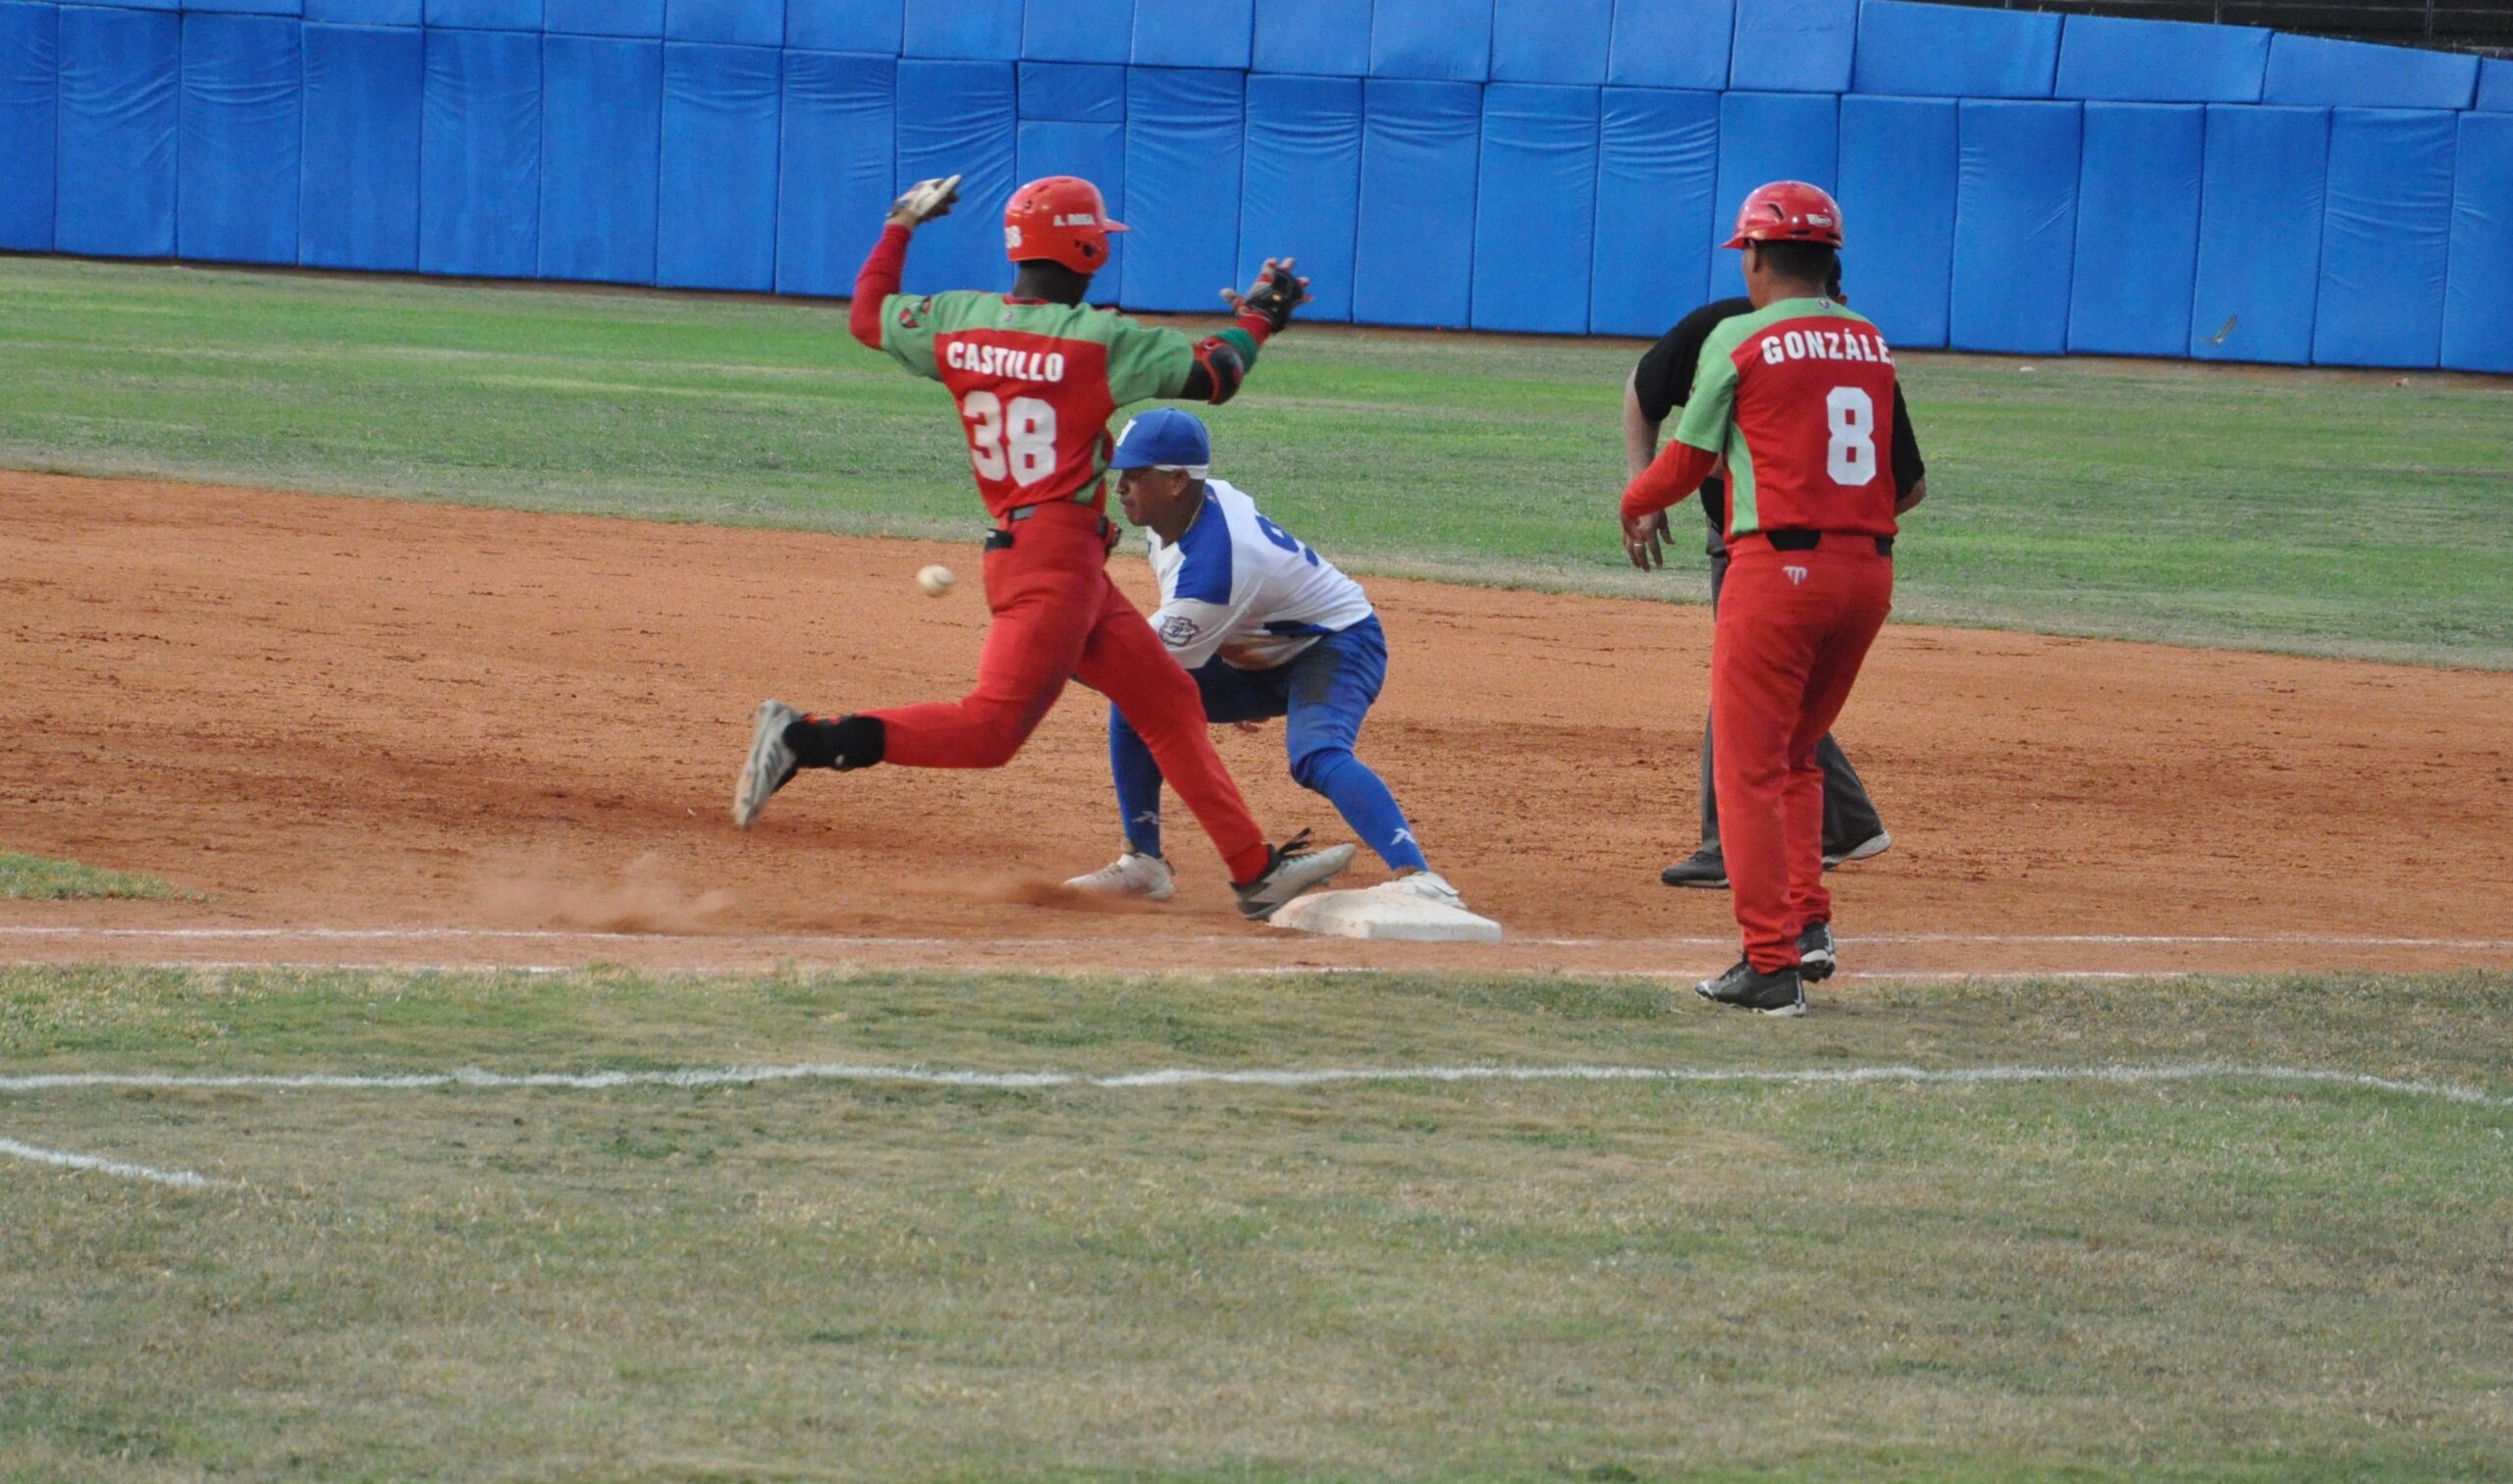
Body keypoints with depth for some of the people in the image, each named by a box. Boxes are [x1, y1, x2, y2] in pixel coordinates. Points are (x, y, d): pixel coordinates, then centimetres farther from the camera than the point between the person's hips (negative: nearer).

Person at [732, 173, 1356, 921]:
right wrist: (1259, 316, 11)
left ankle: (1257, 871, 15)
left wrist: (902, 225, 32)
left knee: (1170, 703, 13)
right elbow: (1213, 374, -7)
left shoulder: (957, 322, 6)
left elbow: (866, 316, 22)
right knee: (991, 728, -14)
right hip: (1056, 558, -9)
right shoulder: (1101, 338, -11)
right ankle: (804, 741, -20)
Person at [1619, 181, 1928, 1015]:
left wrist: (1637, 504, 22)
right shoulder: (1873, 344, 12)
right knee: (1795, 757, 22)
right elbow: (1909, 482, 14)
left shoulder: (1740, 339, -3)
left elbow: (1690, 459, 4)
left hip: (1778, 566, -6)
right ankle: (1808, 923, 13)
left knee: (1750, 768, -2)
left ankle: (1772, 963, -8)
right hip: (1869, 566, 6)